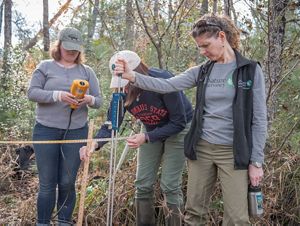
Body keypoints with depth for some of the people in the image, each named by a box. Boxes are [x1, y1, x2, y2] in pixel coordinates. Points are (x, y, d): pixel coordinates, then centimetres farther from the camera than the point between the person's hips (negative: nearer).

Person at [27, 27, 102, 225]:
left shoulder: (87, 71, 9)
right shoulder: (46, 66, 3)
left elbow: (99, 101, 6)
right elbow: (32, 92, -7)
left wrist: (89, 100, -18)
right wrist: (58, 95, -22)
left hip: (77, 132, 2)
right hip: (46, 131, -2)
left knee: (67, 183, 5)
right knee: (47, 183, 2)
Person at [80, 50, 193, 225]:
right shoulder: (123, 91, -19)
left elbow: (178, 122, -26)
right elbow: (111, 125, -17)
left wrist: (146, 137, -35)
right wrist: (94, 145, -38)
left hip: (179, 128, -5)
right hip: (152, 130, 5)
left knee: (170, 185, -8)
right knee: (143, 184, 3)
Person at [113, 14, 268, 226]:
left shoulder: (250, 70, -5)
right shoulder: (201, 72, 6)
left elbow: (259, 119, -5)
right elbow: (166, 85, -1)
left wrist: (256, 161, -8)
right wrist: (132, 76, -14)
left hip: (233, 152, -4)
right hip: (201, 149, 4)